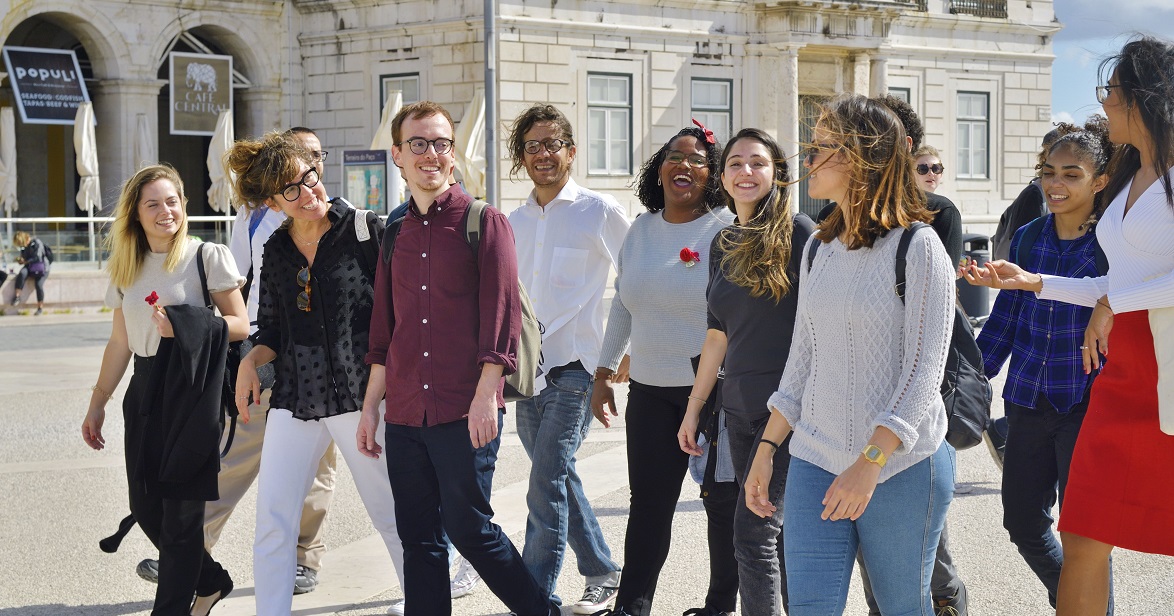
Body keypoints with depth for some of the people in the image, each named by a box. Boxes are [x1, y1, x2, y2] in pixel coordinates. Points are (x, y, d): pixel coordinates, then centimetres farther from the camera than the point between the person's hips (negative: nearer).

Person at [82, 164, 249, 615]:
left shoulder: (207, 258, -4)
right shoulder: (126, 269, 12)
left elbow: (240, 325, -6)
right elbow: (120, 343, 16)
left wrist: (185, 325, -20)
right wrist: (97, 404, 15)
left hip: (193, 392, -6)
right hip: (146, 395, 6)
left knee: (181, 509, -4)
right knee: (146, 508, 6)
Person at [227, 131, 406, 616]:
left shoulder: (366, 230, -6)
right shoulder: (276, 252, 9)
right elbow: (273, 330, 16)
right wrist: (251, 361, -4)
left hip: (361, 393, -4)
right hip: (295, 399, 4)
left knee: (391, 513, 7)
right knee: (272, 520, 1)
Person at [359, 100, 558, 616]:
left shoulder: (484, 221, -2)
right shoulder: (394, 233, 14)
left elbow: (502, 315, -8)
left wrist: (485, 397, -15)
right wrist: (370, 407, 15)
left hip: (465, 414, -5)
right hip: (405, 416, 5)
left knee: (468, 528, -2)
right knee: (419, 539, 7)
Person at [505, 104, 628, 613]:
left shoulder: (599, 211, -4)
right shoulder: (514, 222, 12)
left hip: (574, 367, -6)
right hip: (526, 370, 6)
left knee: (546, 487, -12)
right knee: (559, 479, 14)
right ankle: (603, 572, 30)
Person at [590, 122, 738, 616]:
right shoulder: (641, 230, 9)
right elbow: (623, 304, 18)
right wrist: (604, 372, 16)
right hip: (651, 390, 4)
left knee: (723, 499, 7)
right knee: (648, 502, 5)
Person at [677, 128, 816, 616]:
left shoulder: (798, 233, -7)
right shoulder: (723, 245, 13)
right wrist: (693, 407, 19)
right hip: (739, 407, 7)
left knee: (754, 532, -11)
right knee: (777, 532, 11)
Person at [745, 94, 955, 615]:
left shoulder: (917, 247, -9)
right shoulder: (819, 248, 11)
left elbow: (924, 371, -13)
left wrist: (870, 462, -20)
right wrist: (768, 447, 11)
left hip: (902, 467, -5)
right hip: (815, 460, 5)